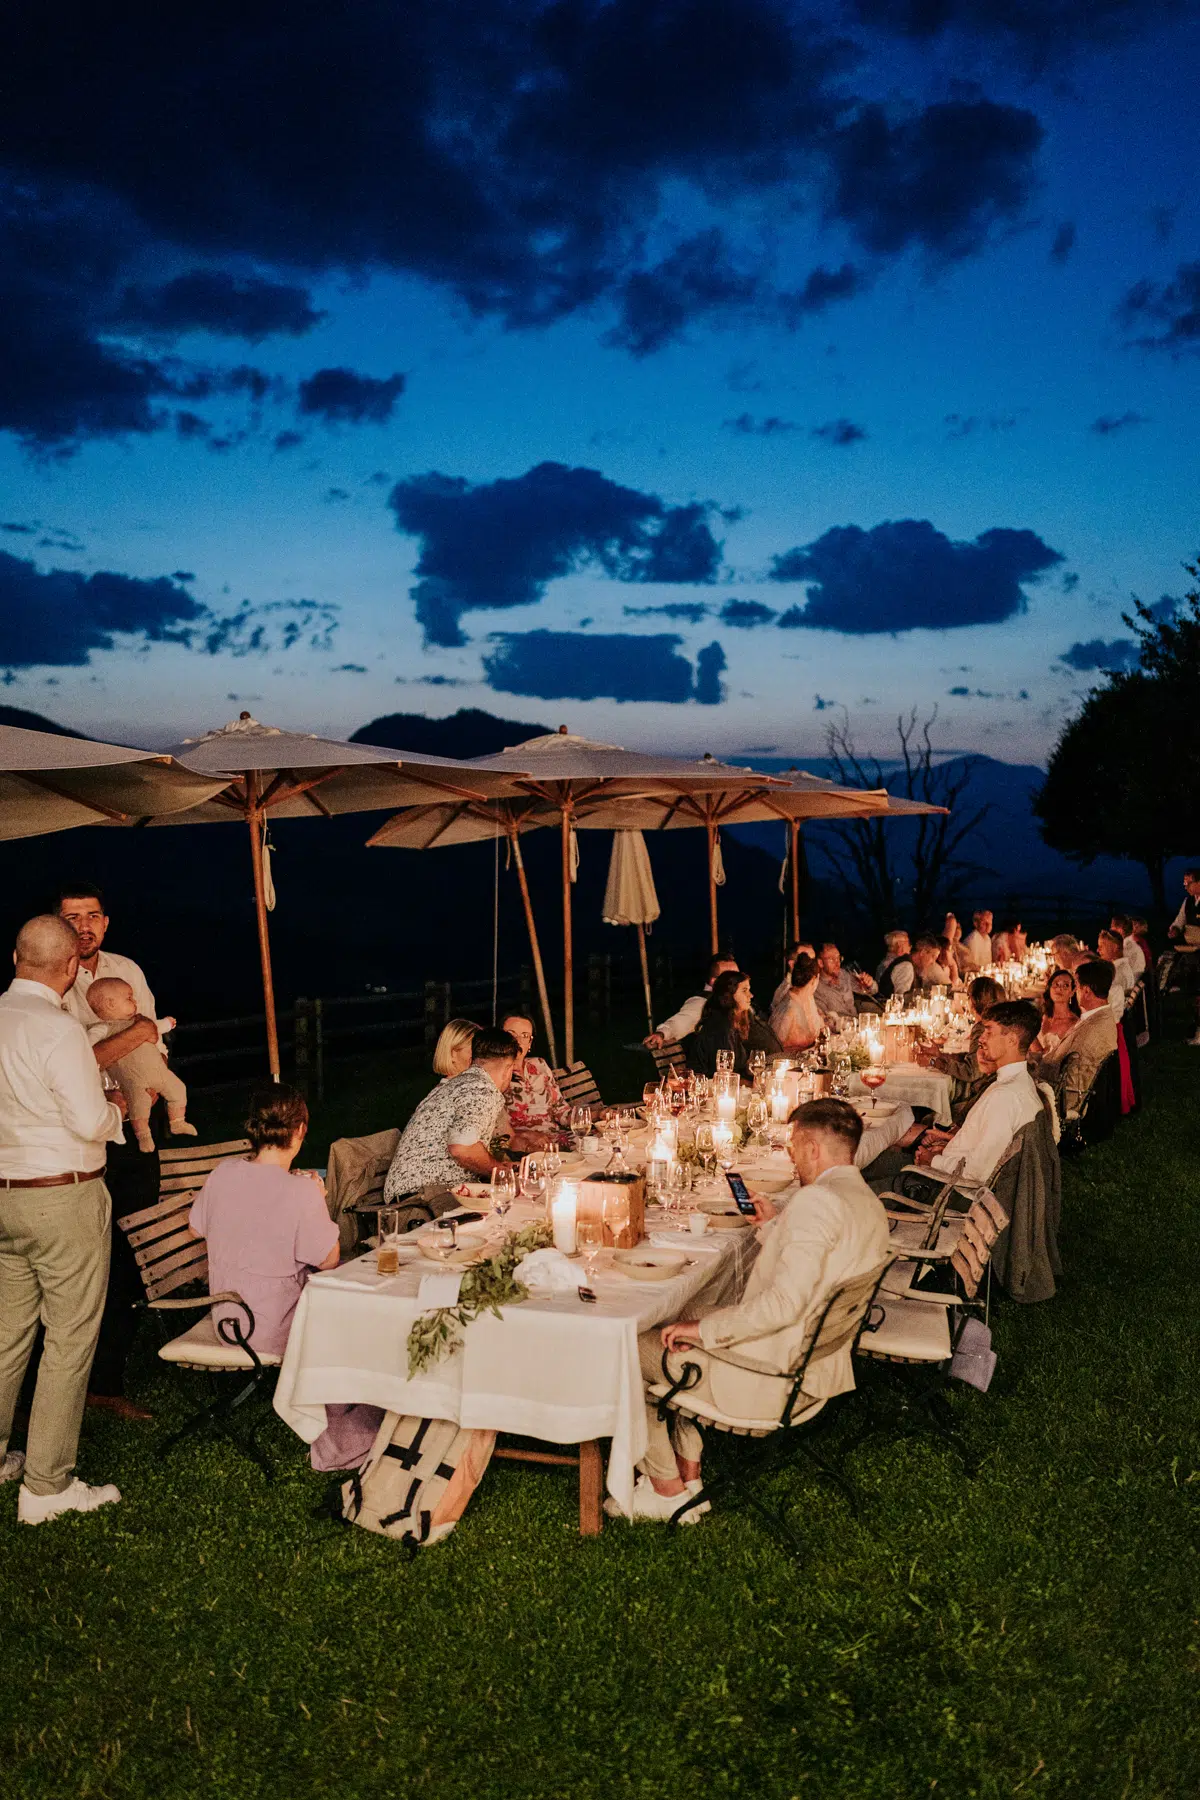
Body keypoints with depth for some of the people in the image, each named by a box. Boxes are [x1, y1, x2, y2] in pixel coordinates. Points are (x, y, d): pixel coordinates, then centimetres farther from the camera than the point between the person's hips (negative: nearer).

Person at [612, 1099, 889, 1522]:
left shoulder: (816, 1200, -24)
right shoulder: (870, 1204, 6)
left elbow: (784, 1303, -30)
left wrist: (705, 1329, -21)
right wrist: (775, 1226, 26)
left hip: (774, 1374, -10)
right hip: (819, 1365, 10)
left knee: (632, 1351, 5)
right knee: (681, 1331, 26)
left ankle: (668, 1490, 17)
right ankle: (688, 1473, 27)